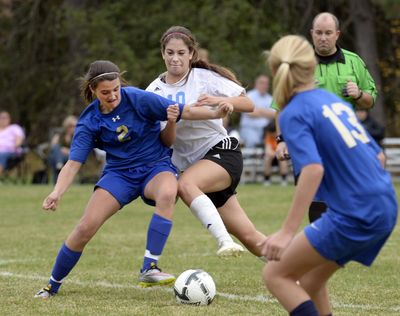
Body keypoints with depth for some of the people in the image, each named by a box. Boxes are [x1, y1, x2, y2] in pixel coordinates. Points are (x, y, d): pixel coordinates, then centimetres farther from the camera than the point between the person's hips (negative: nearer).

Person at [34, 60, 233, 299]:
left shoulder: (138, 99, -14)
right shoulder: (89, 121, -7)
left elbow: (185, 112, -12)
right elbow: (74, 163, -12)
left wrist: (216, 113, -28)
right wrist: (57, 193, -29)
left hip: (156, 166, -2)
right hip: (120, 172, 2)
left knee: (167, 193, -38)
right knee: (86, 227, -12)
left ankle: (149, 269, -38)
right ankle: (52, 286, 10)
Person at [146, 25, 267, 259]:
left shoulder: (205, 77, -6)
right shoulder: (154, 91, 2)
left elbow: (248, 104, -9)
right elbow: (167, 141, -4)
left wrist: (217, 100, -27)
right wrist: (171, 121, -25)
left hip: (222, 152, -4)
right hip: (194, 163, 4)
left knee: (185, 185, -35)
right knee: (248, 236, 1)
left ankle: (225, 241, -42)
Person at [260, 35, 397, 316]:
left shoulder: (294, 113, -8)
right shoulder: (335, 101, 15)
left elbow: (313, 169, -23)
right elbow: (376, 155, 19)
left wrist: (287, 232, -24)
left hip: (354, 216, -8)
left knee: (276, 275, 1)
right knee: (310, 282, 19)